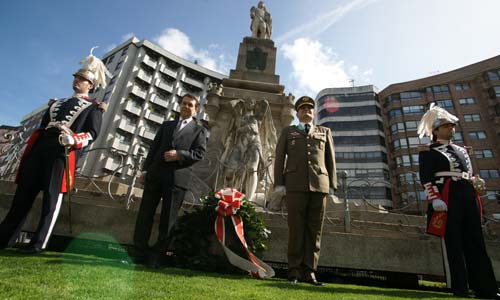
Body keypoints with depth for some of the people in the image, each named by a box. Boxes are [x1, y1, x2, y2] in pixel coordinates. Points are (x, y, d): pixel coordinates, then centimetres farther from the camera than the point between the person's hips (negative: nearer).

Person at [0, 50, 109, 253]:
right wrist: (30, 152, 16)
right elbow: (42, 126, 24)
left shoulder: (93, 107, 9)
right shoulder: (58, 102, 28)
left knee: (52, 197, -4)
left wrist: (73, 140, -24)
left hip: (62, 154, -6)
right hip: (39, 150, 6)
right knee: (23, 193, 7)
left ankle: (39, 243, 4)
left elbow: (93, 133, -5)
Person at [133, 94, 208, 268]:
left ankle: (157, 256, 14)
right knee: (145, 213, 6)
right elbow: (154, 147, 15)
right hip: (155, 174, 4)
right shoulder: (166, 125, 21)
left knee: (168, 219, 2)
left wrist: (179, 154, -15)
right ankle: (140, 252, 19)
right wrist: (145, 169, 7)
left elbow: (200, 153, -2)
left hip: (177, 177, -3)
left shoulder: (199, 129, 9)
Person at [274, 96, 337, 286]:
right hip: (295, 184, -1)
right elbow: (279, 158, 10)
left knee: (314, 229, -1)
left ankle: (309, 272, 4)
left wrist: (332, 184, 4)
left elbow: (330, 159, 15)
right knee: (296, 227, -4)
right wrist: (279, 184, -2)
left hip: (319, 185, 2)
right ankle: (295, 271, 2)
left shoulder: (325, 132, 22)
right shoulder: (288, 132, 19)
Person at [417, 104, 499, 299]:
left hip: (468, 197, 7)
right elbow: (426, 177, -9)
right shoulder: (428, 150, 1)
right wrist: (434, 199, -20)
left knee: (475, 240, 7)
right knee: (454, 241, -4)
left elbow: (470, 174, 27)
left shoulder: (461, 150, 24)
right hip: (447, 198, -7)